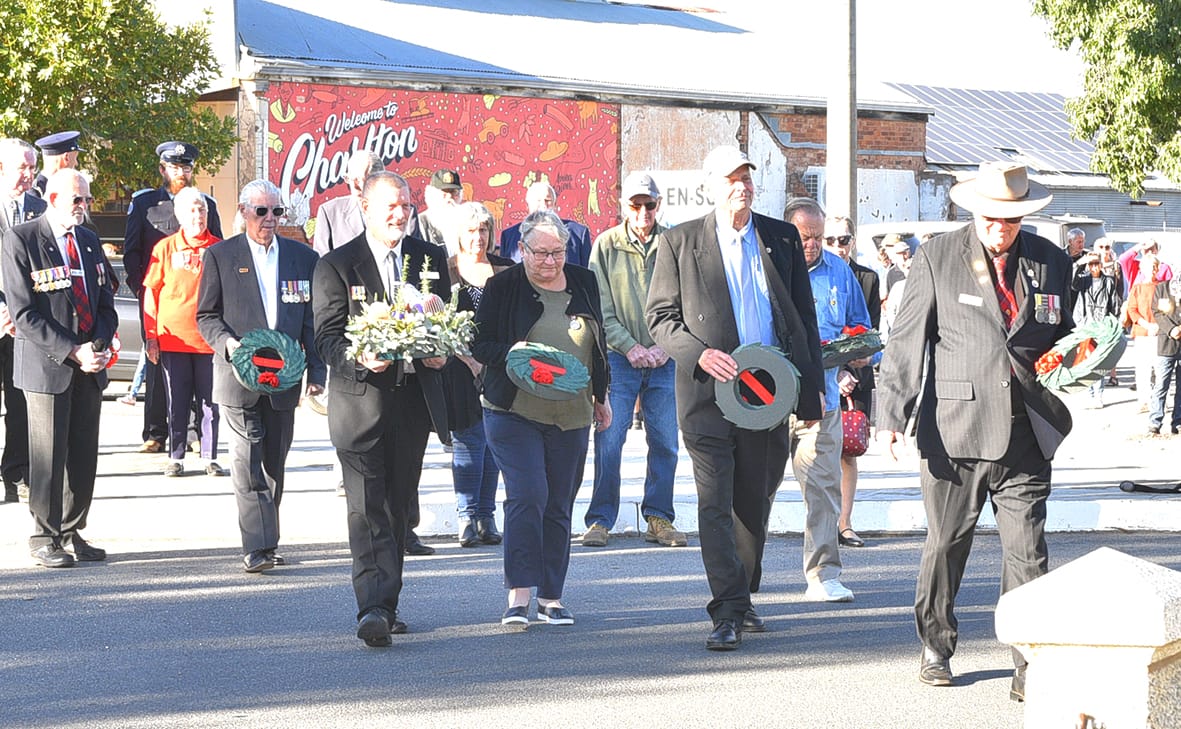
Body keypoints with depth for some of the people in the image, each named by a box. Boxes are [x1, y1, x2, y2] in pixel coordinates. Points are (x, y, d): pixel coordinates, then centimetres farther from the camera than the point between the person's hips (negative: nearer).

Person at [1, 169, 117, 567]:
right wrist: (72, 351, -17)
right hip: (46, 365, -6)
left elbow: (105, 304, 16)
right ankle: (44, 538, 8)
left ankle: (72, 533, 18)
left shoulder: (89, 241, 14)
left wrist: (100, 346, -3)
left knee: (84, 454, 7)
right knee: (49, 455, -3)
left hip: (89, 368, 6)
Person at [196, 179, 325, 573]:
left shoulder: (303, 257, 9)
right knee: (247, 462, -11)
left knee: (274, 464, 10)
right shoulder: (219, 256, 2)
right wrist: (229, 344, -16)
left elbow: (313, 320, 11)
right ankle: (256, 547, -13)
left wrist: (316, 371, 4)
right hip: (239, 376, -3)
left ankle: (265, 543, 20)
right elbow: (206, 316, 4)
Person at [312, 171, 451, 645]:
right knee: (367, 507, -12)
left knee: (399, 506, 11)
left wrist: (440, 352, -7)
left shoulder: (431, 259, 10)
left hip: (413, 398, 4)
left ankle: (384, 605, 22)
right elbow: (327, 336, -5)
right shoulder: (335, 266, -1)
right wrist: (361, 359, -25)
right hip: (360, 398, -4)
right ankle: (374, 608, -18)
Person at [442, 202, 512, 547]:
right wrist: (469, 359, -12)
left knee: (493, 442, 4)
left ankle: (486, 516, 9)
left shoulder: (505, 271, 9)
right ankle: (467, 517, -1)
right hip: (460, 367, -3)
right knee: (468, 439, -5)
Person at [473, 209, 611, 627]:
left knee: (559, 506, 5)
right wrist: (514, 354, -20)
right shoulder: (503, 287, -1)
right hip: (514, 412, -4)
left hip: (571, 416, 4)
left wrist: (601, 396, 21)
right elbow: (480, 345, -2)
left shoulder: (584, 283, 10)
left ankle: (551, 597, 12)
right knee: (527, 496, -14)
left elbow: (598, 345, 20)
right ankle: (519, 594, -11)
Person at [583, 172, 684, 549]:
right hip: (619, 359, -1)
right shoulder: (606, 245, 2)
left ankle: (659, 518, 15)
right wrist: (631, 347, -10)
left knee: (665, 443, 4)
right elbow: (602, 309, -1)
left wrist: (665, 347, -8)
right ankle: (600, 520, 4)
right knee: (608, 442, -5)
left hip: (665, 360, 1)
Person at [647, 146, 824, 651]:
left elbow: (804, 317, 13)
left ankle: (741, 600, 26)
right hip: (709, 391, -3)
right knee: (715, 503, -10)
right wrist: (700, 353, -16)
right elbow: (659, 318, 2)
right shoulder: (680, 243, 2)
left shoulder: (782, 238, 11)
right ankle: (728, 612, -10)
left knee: (755, 504, 10)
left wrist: (811, 388, 6)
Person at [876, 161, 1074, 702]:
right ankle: (936, 647, 27)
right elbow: (906, 342, -1)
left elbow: (1062, 335, 24)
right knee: (945, 545, 9)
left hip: (1025, 435, 2)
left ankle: (1030, 667, 4)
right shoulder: (936, 258, 1)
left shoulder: (1051, 262, 10)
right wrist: (891, 414, -8)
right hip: (955, 432, -2)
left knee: (1028, 552, -1)